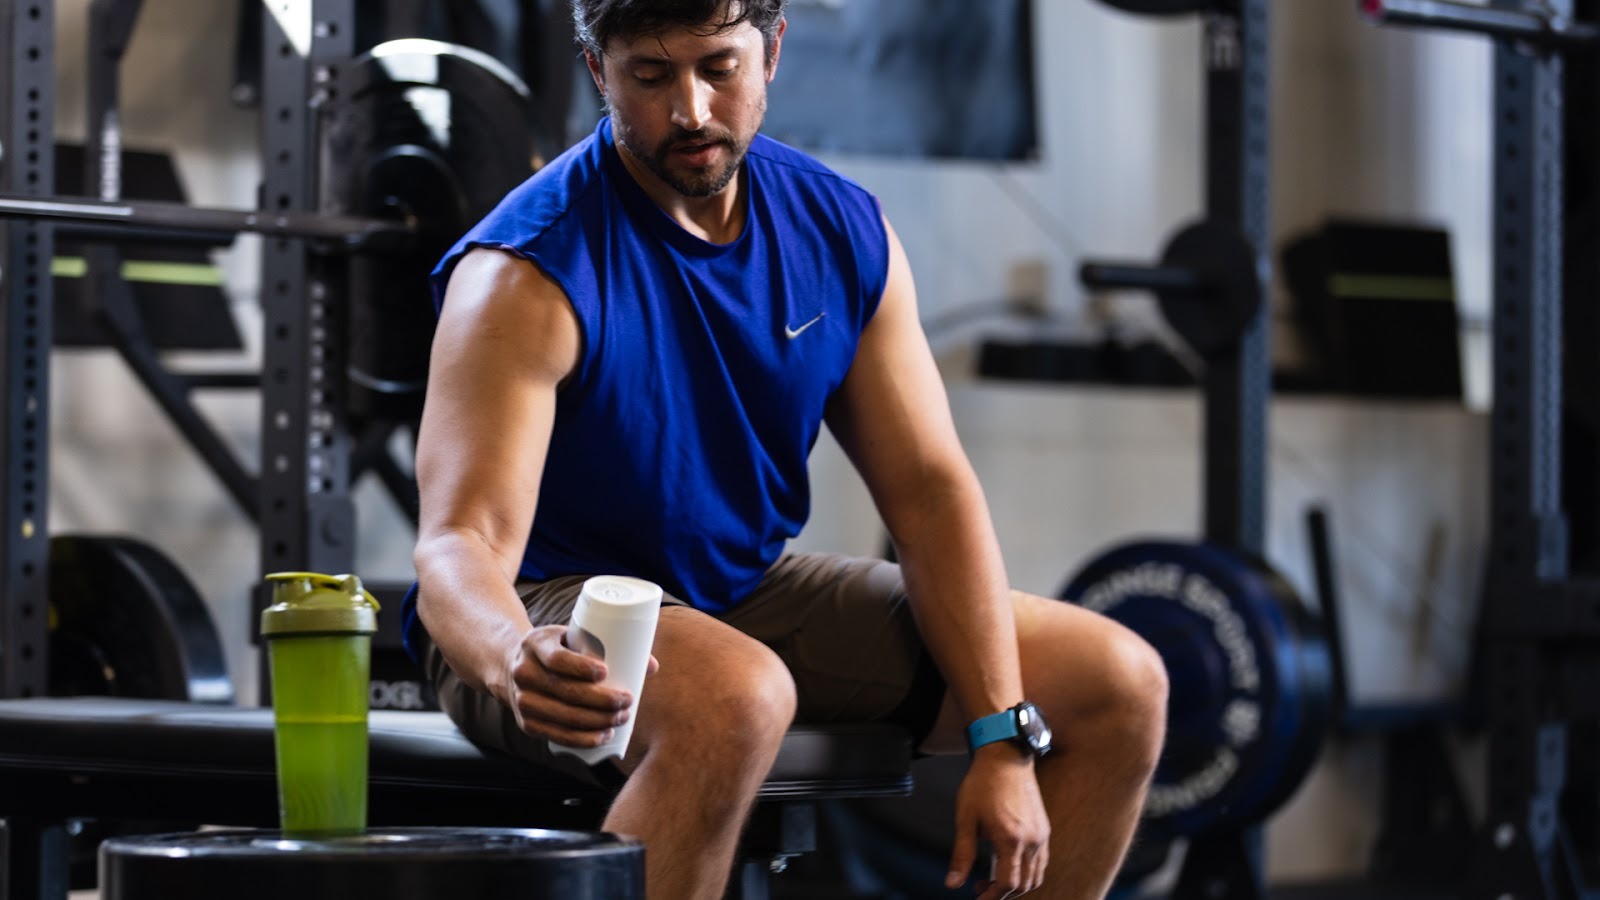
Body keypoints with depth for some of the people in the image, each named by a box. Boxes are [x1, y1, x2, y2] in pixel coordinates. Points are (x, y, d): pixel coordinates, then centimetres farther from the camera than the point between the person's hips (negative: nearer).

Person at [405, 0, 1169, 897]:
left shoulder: (843, 229, -2)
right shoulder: (529, 275, -20)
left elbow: (929, 492, -3)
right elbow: (461, 545, -29)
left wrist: (1005, 742, -12)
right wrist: (519, 660, -54)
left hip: (754, 590, 7)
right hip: (553, 617, -6)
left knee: (1121, 683, -3)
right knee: (740, 697, -41)